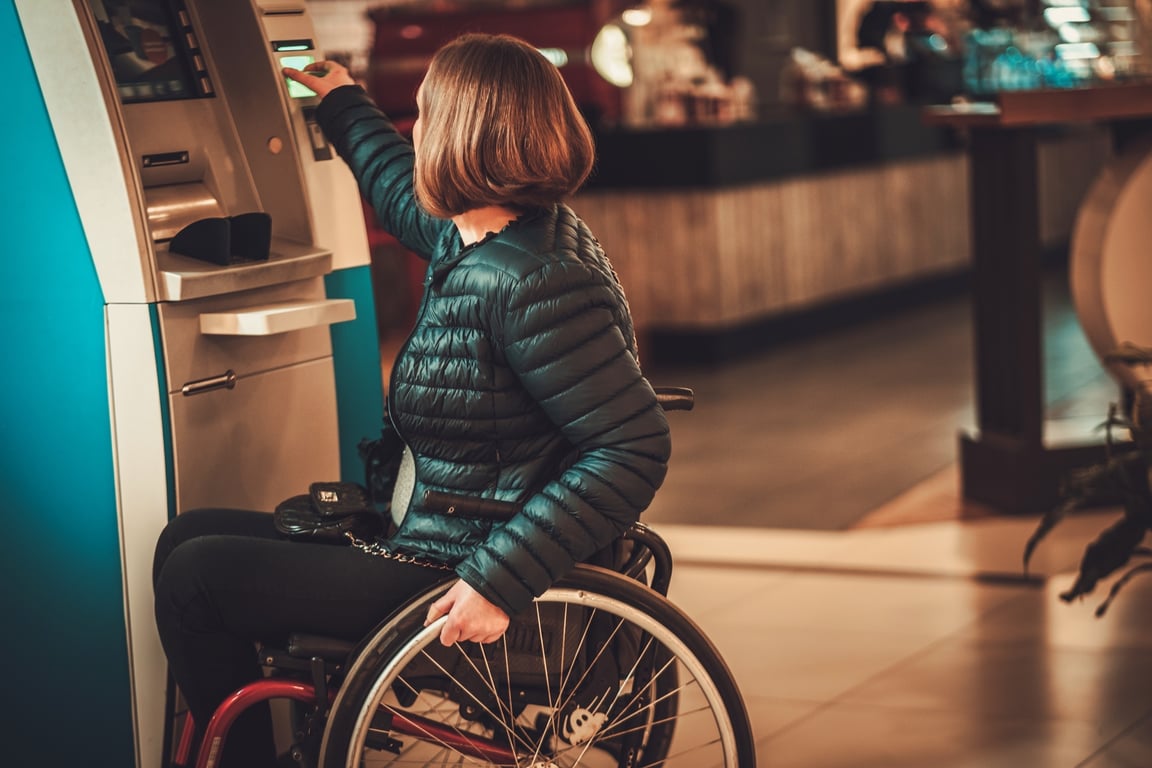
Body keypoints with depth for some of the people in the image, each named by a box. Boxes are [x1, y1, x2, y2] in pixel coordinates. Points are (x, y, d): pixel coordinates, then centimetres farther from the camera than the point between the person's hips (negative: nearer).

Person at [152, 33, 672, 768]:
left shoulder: (538, 284, -26)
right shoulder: (475, 237, 4)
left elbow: (637, 447, -28)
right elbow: (408, 198, 30)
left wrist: (502, 579, -31)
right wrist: (345, 106, 44)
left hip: (453, 577, -10)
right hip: (422, 536, 10)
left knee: (195, 577, -7)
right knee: (188, 538, 13)